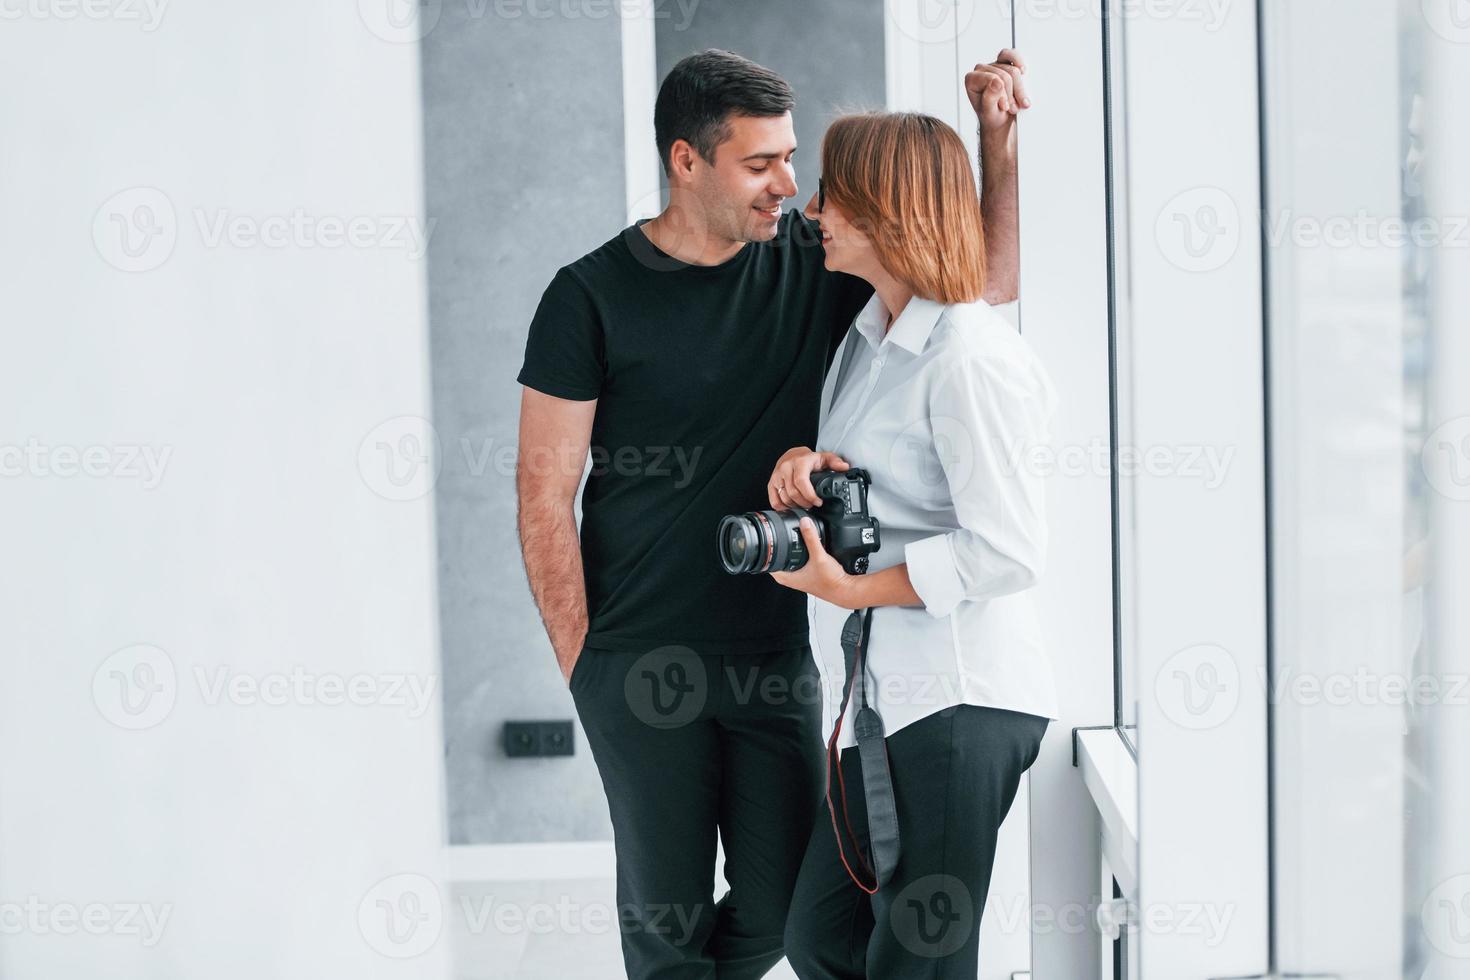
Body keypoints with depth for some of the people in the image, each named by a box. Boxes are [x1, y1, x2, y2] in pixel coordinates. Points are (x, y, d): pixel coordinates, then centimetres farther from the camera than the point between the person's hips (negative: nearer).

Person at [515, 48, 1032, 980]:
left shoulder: (810, 267, 3)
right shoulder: (593, 297, -7)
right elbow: (545, 492, -5)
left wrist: (998, 132, -5)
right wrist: (581, 661, -6)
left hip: (774, 657, 3)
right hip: (641, 665, -3)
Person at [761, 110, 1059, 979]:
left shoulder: (969, 357, -15)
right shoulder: (870, 337, 15)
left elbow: (1011, 550, -18)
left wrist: (855, 589, -16)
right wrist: (805, 465, 3)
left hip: (957, 703, -10)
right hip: (881, 697, 10)